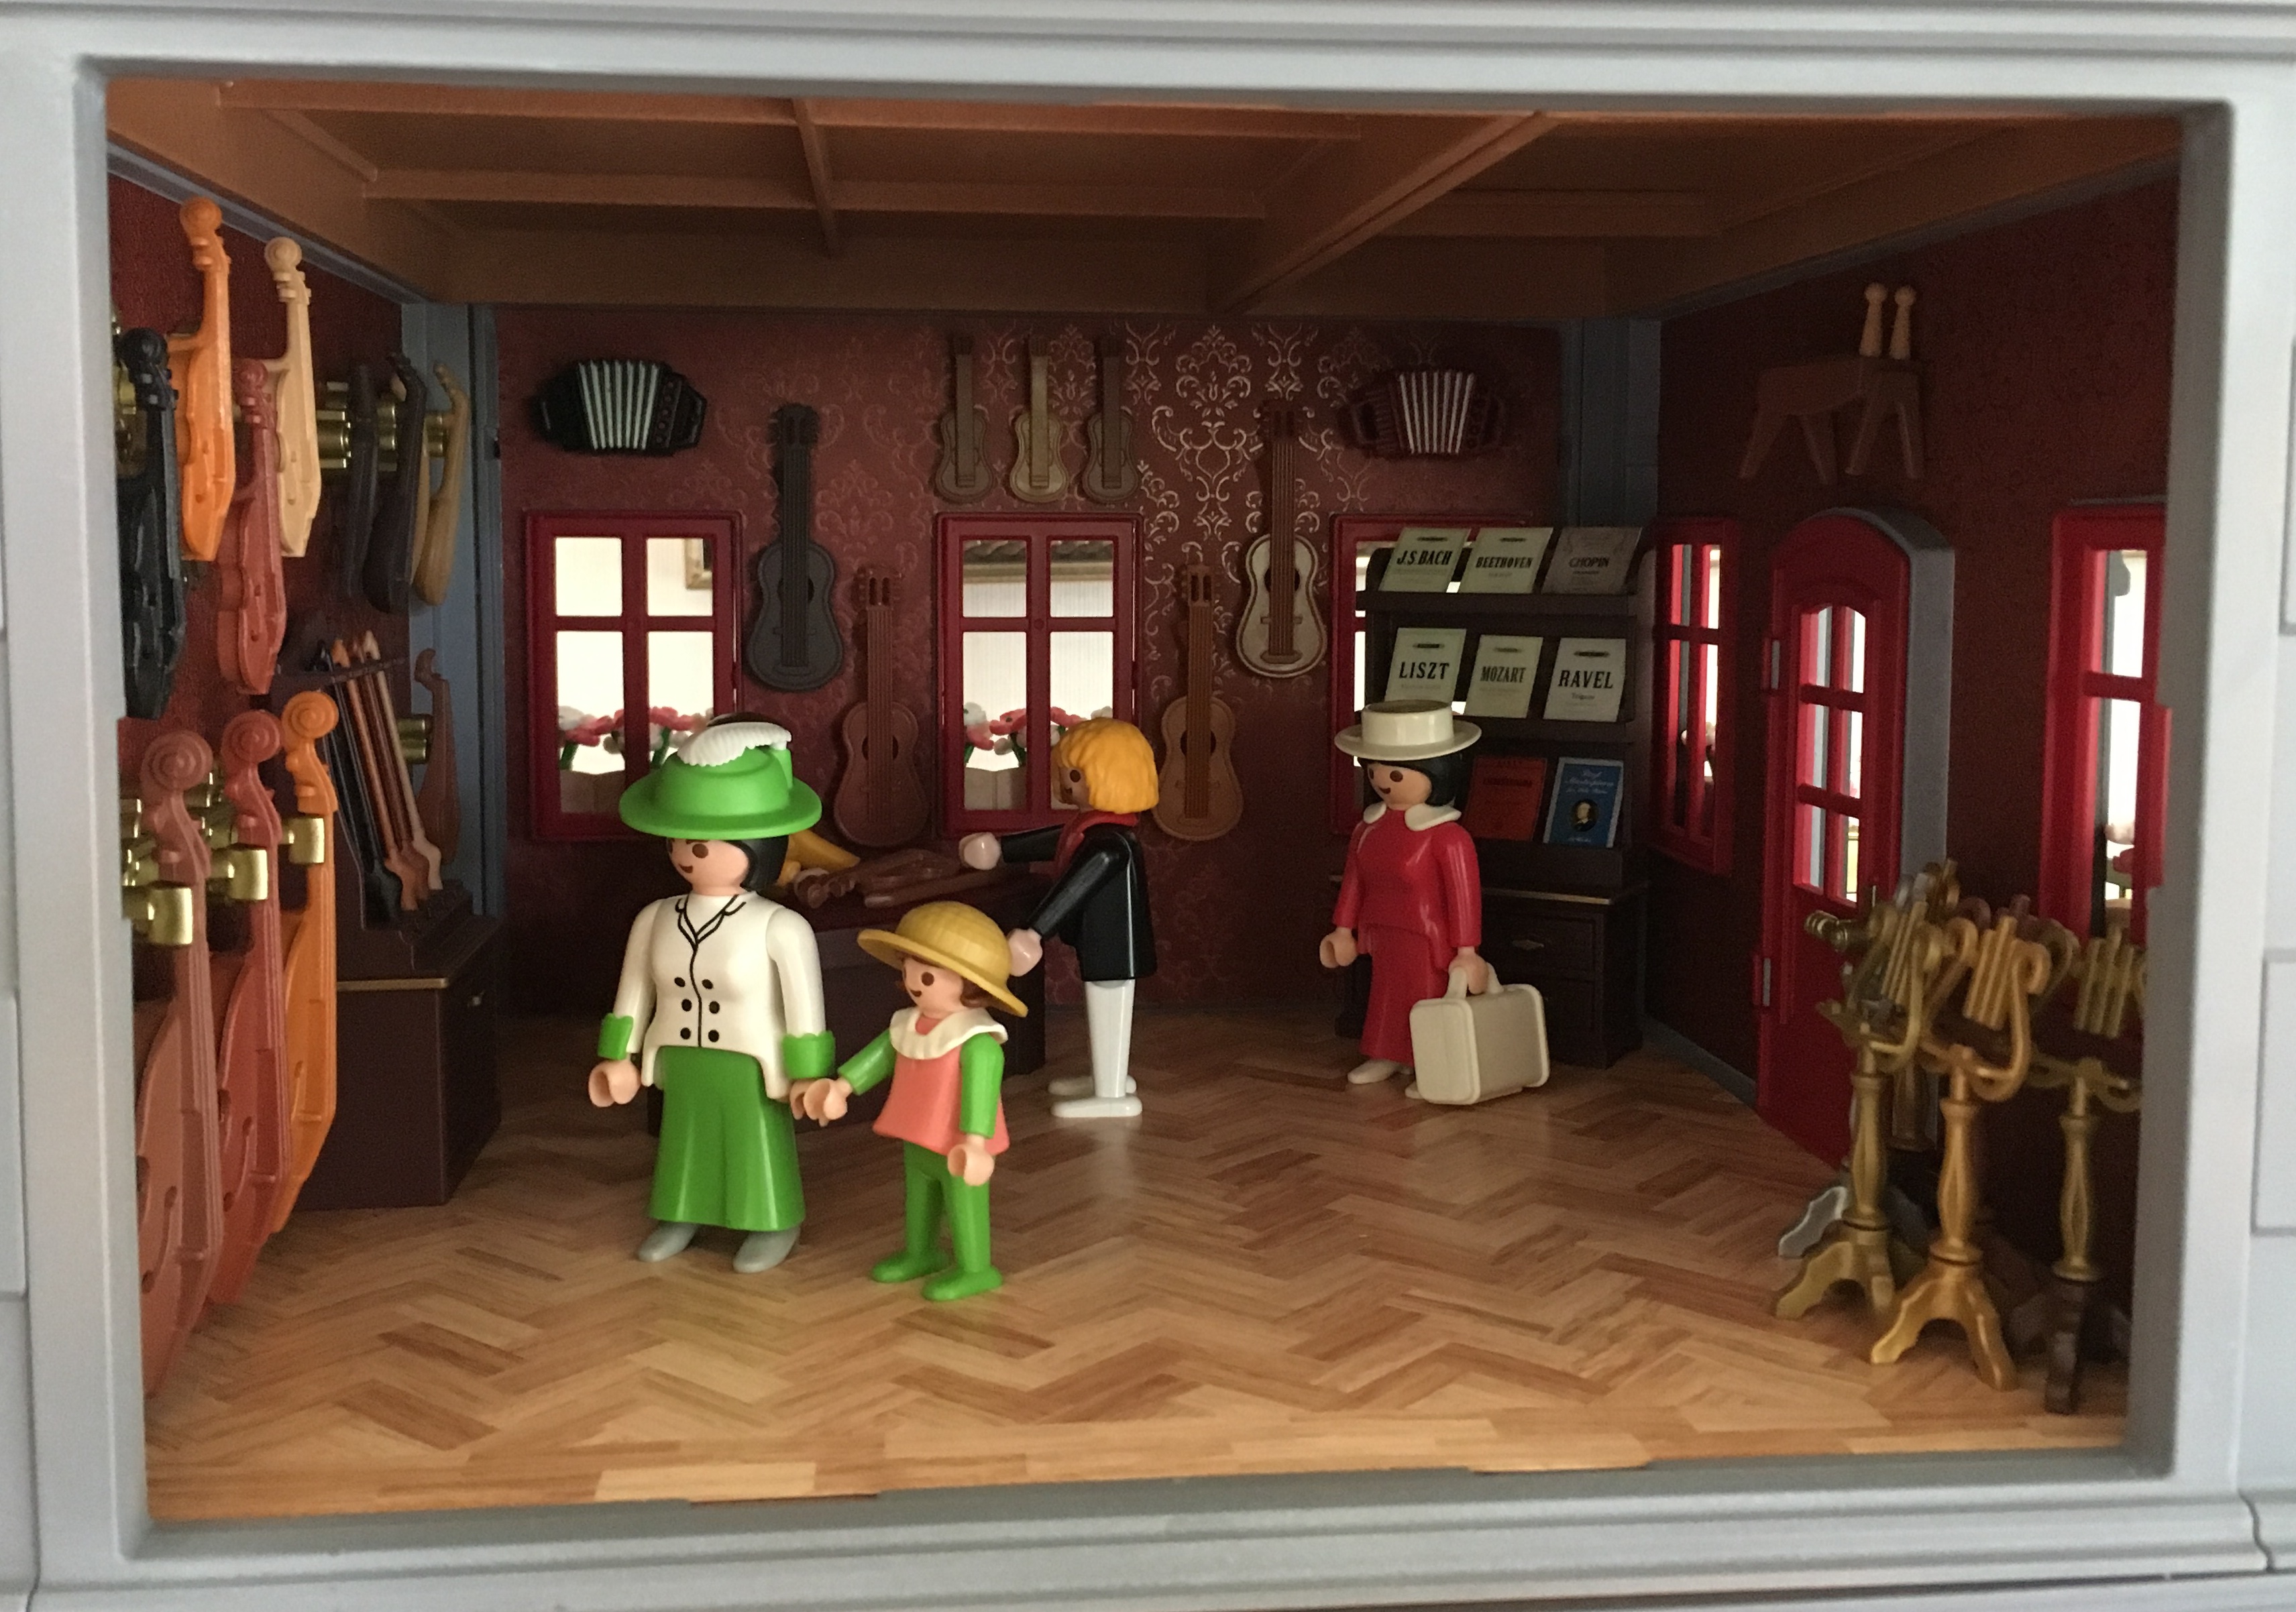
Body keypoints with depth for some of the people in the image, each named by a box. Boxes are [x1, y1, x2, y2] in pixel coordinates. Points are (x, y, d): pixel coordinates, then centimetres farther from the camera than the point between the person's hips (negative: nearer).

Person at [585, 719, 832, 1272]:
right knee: (685, 1138, 21)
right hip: (680, 1064, 5)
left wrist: (810, 1076, -14)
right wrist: (619, 1057, 11)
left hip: (752, 1067, -5)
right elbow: (633, 995, 6)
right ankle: (681, 1213, 41)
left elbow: (805, 1009, -17)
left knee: (760, 1142, 11)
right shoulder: (655, 919, -6)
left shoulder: (780, 928, -22)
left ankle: (775, 1223, 30)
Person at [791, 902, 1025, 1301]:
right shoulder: (910, 1024, -1)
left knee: (964, 1206, 6)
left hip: (958, 1147, -9)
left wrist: (974, 1142, -37)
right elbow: (882, 1052, 12)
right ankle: (921, 1253, 45)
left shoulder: (978, 1040, -27)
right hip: (918, 1141, 9)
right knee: (920, 1200, 25)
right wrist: (841, 1086, 17)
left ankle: (975, 1269, 22)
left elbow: (981, 1089, -31)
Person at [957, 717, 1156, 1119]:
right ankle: (1111, 1077, 38)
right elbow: (1051, 841, 23)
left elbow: (1076, 888, -35)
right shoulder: (1090, 827, 6)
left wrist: (1034, 932, -39)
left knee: (1107, 1014, 0)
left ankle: (1111, 1095, 10)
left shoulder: (1109, 843, -27)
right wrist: (1002, 847, 35)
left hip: (1111, 945, -11)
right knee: (1103, 1012, 23)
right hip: (1103, 942, 11)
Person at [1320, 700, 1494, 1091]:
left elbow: (1464, 893, -18)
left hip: (1428, 942, -7)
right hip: (1383, 939, 7)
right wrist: (1344, 928, 16)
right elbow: (1354, 880, 11)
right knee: (1387, 993, 19)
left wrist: (1467, 950, -17)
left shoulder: (1447, 837, -21)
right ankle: (1387, 1056, 33)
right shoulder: (1369, 829, 1)